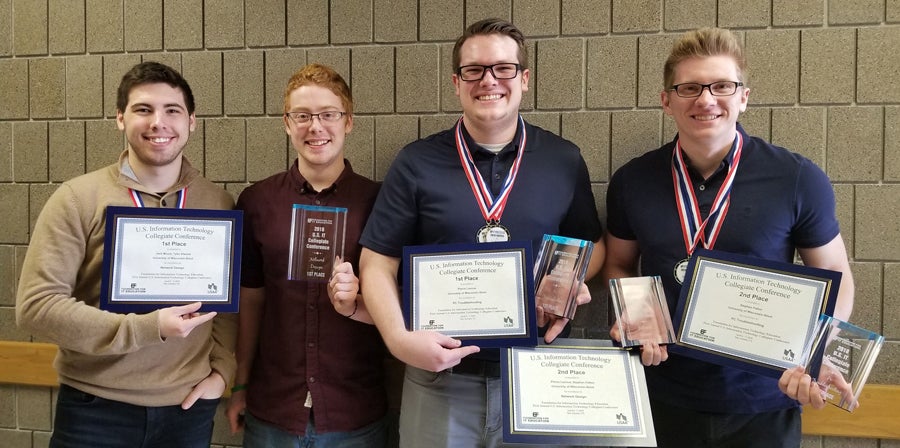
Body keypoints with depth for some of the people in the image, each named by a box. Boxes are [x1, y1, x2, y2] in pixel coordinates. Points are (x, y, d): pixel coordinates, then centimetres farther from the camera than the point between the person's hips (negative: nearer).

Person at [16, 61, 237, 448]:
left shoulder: (219, 203, 2)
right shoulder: (78, 198, -6)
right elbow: (36, 304, -11)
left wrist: (222, 369, -3)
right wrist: (148, 328, -19)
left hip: (189, 407, 2)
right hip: (95, 408, -2)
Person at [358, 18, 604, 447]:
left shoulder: (564, 160, 1)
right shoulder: (416, 163, -3)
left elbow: (590, 244, 12)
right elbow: (378, 263, -2)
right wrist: (400, 339, -17)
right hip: (439, 374, -1)